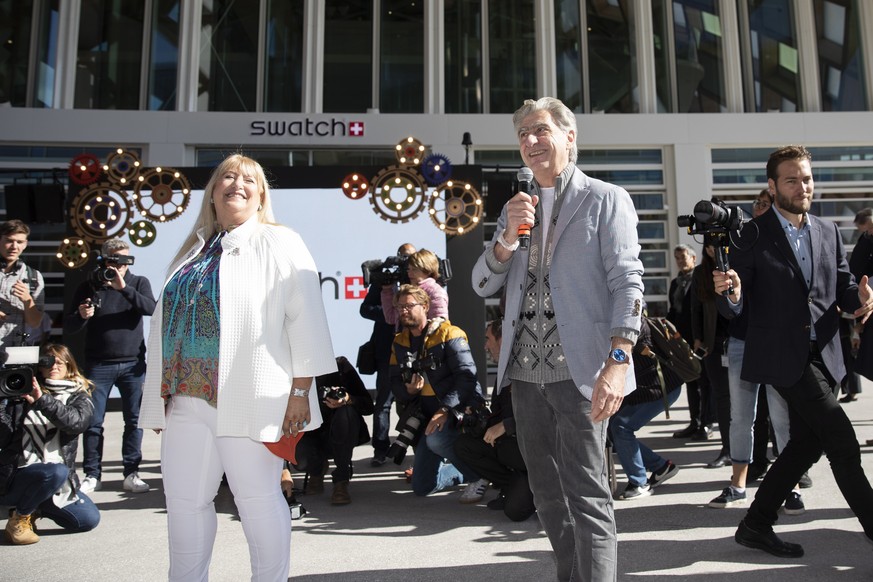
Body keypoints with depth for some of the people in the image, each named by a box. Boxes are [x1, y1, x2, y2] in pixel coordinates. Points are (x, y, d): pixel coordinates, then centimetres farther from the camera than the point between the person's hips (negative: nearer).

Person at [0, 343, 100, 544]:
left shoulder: (78, 398, 7)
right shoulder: (22, 394, 4)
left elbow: (77, 421, -18)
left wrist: (42, 400, -28)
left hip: (58, 481, 3)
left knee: (90, 519, -7)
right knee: (56, 472, -34)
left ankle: (34, 507, 17)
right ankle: (18, 520, -7)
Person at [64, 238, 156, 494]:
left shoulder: (138, 283, 5)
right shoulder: (88, 287, 5)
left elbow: (151, 308, -14)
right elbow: (68, 327, 5)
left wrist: (124, 288, -23)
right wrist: (81, 315, -16)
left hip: (132, 363, 0)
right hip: (98, 365, 0)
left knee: (135, 420, 2)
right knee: (93, 422, 2)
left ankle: (131, 473, 11)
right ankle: (92, 475, 13)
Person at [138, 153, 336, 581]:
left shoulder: (279, 244, -1)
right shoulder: (193, 250, 17)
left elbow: (305, 319, -8)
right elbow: (165, 323, 20)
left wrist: (300, 390, -12)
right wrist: (161, 395, 17)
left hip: (249, 400, -6)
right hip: (187, 400, 6)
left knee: (258, 498, 4)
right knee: (184, 500, 12)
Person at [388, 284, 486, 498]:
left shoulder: (448, 335, -11)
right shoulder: (399, 342, 8)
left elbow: (467, 377, -21)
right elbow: (395, 384, 9)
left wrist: (444, 410, -31)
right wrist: (408, 391, -14)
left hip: (459, 411, -6)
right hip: (428, 417, 7)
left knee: (436, 439, -38)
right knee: (422, 487, 4)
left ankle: (479, 474, -12)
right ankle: (468, 472, 29)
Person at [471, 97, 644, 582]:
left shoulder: (606, 199, -1)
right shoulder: (518, 208, 16)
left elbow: (628, 283, -10)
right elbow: (483, 285, 10)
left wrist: (618, 361, -21)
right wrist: (508, 236, -7)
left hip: (578, 370, -6)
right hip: (526, 371, 6)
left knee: (586, 496, -2)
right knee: (547, 494, 16)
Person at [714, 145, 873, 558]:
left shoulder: (828, 232, 11)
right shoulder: (752, 236, -7)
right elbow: (734, 307, -7)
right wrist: (730, 293, -31)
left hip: (823, 354, 7)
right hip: (782, 356, -7)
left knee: (806, 443, 9)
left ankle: (756, 525, 21)